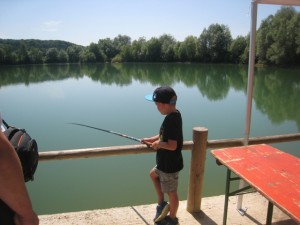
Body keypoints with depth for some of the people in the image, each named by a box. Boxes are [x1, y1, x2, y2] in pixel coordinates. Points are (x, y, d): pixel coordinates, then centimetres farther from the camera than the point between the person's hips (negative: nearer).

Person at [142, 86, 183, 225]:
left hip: (170, 165, -10)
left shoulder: (171, 120, -29)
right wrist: (150, 139, 4)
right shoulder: (174, 115, 2)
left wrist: (158, 144, -15)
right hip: (165, 162, 10)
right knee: (153, 174, 29)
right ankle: (162, 204, 36)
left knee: (171, 193, 10)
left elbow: (172, 145, -32)